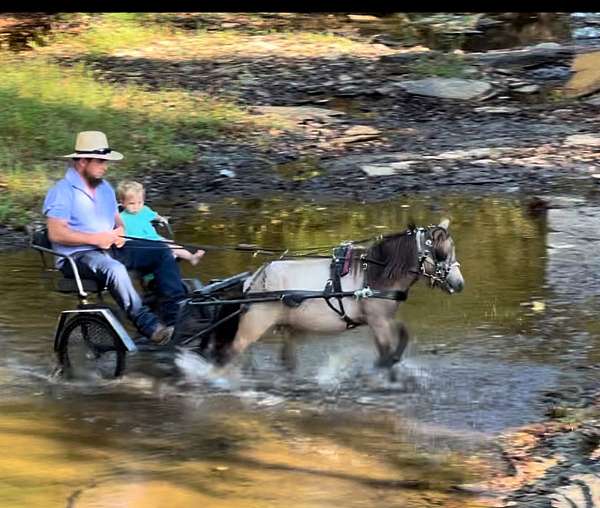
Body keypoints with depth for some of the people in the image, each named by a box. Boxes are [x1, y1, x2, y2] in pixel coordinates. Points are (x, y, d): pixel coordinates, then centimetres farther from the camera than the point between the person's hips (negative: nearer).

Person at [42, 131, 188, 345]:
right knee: (114, 269, -39)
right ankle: (148, 326, -43)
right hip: (78, 255, -8)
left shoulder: (105, 188, 19)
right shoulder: (63, 191, -8)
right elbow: (56, 234, -17)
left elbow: (117, 220, 25)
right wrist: (95, 239, -20)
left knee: (163, 254, -8)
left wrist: (119, 231, -1)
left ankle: (175, 316, -19)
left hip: (110, 248, 8)